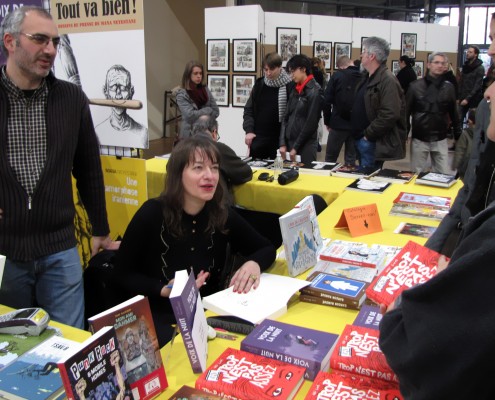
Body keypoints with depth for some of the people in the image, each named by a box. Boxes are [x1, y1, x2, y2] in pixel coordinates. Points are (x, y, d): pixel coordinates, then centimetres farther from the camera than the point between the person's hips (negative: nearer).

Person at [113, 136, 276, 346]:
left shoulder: (222, 214, -4)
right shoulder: (152, 214, -14)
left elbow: (267, 248, 8)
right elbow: (122, 274, -5)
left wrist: (254, 264, -16)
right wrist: (164, 290, -21)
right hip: (162, 317, -4)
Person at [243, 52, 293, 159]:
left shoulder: (289, 86, -6)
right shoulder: (259, 84, 7)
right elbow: (249, 109, 10)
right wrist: (249, 131, -3)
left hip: (280, 139, -4)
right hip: (258, 138, 4)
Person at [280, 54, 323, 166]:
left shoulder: (315, 91, -9)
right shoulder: (294, 89, 12)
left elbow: (311, 124, -12)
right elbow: (286, 117, 10)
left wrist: (296, 147, -11)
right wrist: (283, 143, 0)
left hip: (305, 145, -6)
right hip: (289, 142, 6)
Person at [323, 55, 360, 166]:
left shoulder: (337, 75, -3)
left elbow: (327, 101, -7)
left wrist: (327, 121, 3)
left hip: (339, 123, -3)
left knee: (330, 159, 8)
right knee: (351, 159, 12)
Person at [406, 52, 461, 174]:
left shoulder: (449, 87, 3)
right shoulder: (415, 86, -4)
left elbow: (453, 112, 9)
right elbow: (406, 111, -2)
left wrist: (458, 134, 8)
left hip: (440, 140, 2)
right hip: (419, 139, -1)